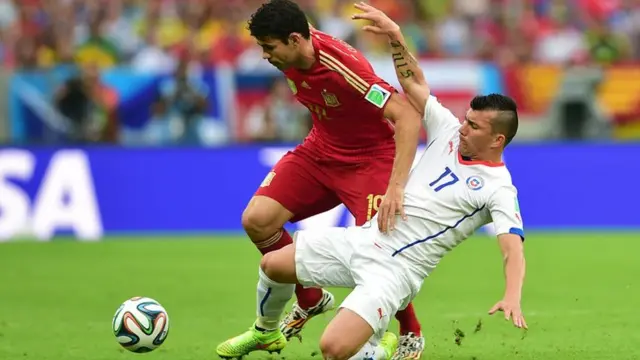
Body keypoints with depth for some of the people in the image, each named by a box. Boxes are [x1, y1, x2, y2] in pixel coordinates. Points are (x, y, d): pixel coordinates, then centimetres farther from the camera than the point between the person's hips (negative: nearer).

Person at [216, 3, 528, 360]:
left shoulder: (497, 188, -14)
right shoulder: (450, 131, 6)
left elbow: (514, 247, -25)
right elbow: (414, 83, 13)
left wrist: (512, 298, -43)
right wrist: (395, 35, -1)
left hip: (396, 269, -8)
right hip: (365, 237, 8)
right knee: (272, 264, 14)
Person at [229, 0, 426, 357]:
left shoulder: (343, 67, -33)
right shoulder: (291, 57, -12)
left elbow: (409, 116, -38)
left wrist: (397, 187, -47)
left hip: (370, 158, -7)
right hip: (320, 150, 7)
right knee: (257, 220, -9)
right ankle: (310, 300, 15)